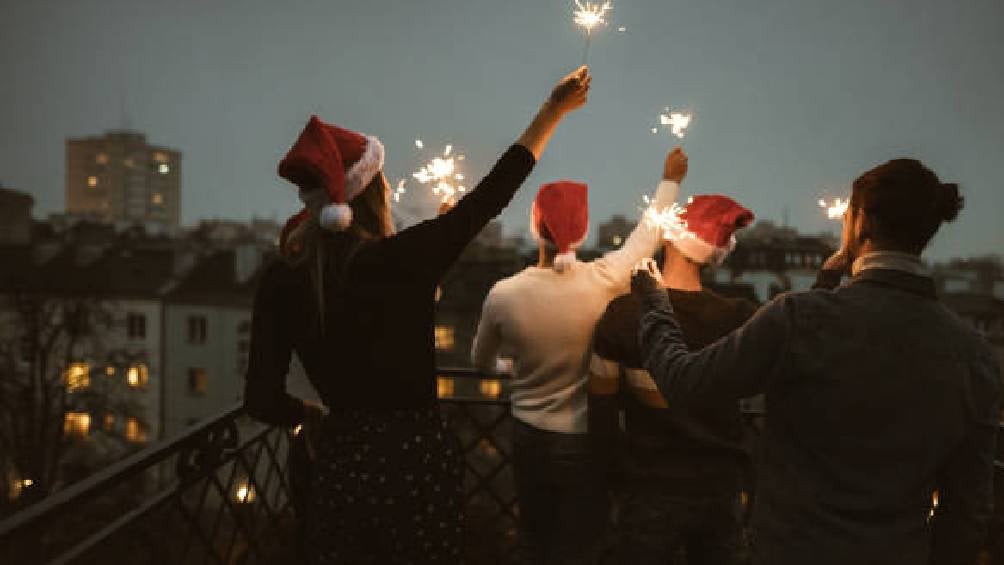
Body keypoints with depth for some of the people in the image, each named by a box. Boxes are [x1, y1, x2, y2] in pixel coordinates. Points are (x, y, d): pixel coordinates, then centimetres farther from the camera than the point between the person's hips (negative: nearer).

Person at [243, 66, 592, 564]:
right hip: (418, 458, -2)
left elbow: (263, 401, -6)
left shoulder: (281, 283, -8)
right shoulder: (406, 259, -16)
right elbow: (496, 189, -5)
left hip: (340, 462, 3)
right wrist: (556, 108, 7)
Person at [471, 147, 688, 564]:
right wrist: (670, 181, 20)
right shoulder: (604, 280, -18)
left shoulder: (503, 294, -16)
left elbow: (481, 362, 3)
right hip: (585, 442, -1)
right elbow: (650, 233, 2)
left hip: (528, 437, 1)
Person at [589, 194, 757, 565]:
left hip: (651, 493, -2)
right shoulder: (739, 318, -12)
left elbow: (602, 411, -8)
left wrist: (621, 482, 5)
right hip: (721, 491, 2)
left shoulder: (621, 315, -13)